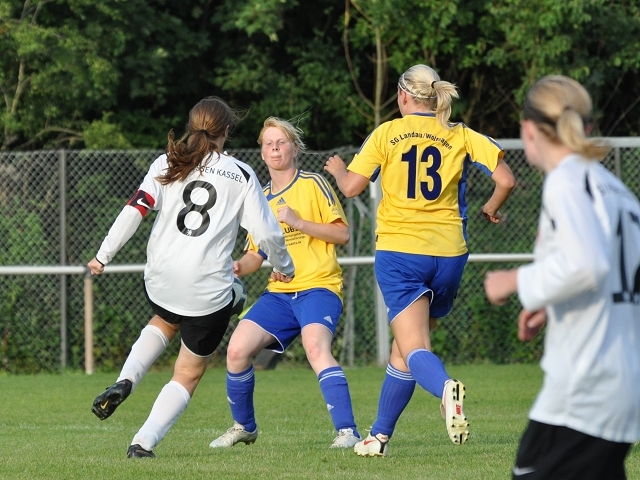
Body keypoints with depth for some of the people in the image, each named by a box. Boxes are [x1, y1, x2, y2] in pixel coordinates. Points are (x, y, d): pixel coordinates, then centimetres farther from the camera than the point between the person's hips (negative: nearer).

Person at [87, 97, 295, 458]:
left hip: (160, 280, 3)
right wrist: (284, 267, 16)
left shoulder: (166, 165, 4)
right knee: (190, 372, 13)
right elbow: (267, 232, -2)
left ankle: (125, 381, 12)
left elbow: (134, 211, -5)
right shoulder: (241, 175, 0)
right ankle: (144, 443, -1)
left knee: (165, 323, 37)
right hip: (210, 289, -3)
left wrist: (103, 256, 1)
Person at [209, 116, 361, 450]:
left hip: (318, 287, -6)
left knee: (315, 347, -33)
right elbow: (256, 253, 23)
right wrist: (239, 267, 0)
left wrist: (299, 222, -16)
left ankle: (347, 432, -36)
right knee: (237, 350, -10)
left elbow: (342, 234, -5)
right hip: (278, 294, 6)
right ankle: (244, 427, 12)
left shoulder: (312, 185, 0)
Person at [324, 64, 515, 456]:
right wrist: (491, 210, 19)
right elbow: (506, 180, -1)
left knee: (413, 348, -12)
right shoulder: (460, 136, 6)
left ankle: (446, 388, -45)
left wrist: (338, 169, 20)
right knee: (403, 349, 17)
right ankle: (380, 435, 23)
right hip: (448, 252, 3)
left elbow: (352, 187, -2)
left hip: (399, 251, -3)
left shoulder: (387, 134, 1)